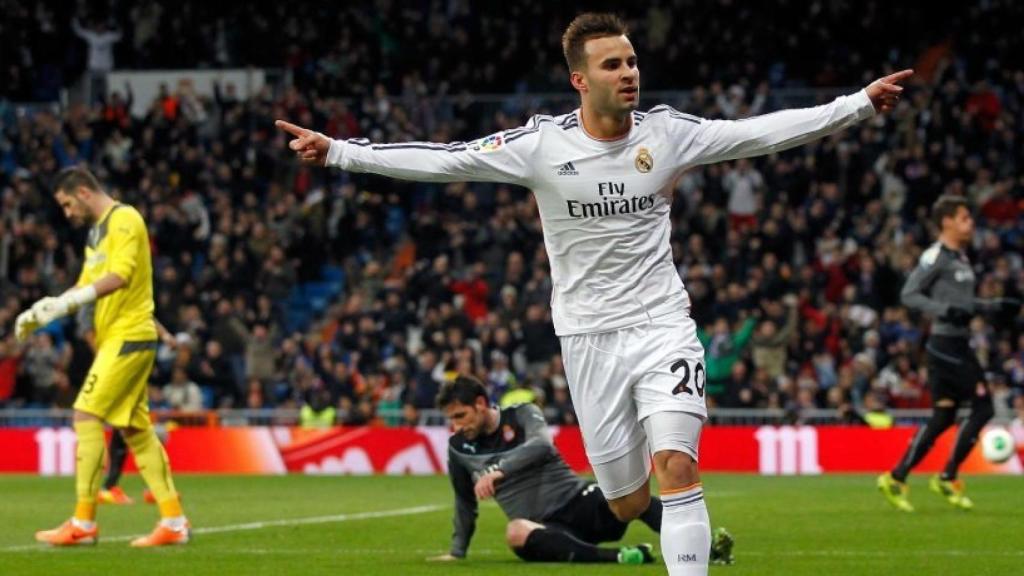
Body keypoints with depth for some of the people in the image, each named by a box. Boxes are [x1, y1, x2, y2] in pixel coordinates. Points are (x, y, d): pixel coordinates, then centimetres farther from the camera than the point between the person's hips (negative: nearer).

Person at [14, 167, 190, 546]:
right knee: (136, 429, 8)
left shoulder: (124, 219, -10)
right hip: (114, 338, 10)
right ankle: (173, 522, 9)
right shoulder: (97, 231, 20)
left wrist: (69, 301, -30)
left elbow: (119, 276, -23)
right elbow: (85, 287, 21)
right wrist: (44, 311, 7)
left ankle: (84, 522, -11)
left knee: (86, 415, -12)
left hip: (128, 335, -10)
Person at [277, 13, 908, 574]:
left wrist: (861, 103, -7)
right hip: (590, 337, 0)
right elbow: (441, 159, -11)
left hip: (663, 325, 0)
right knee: (629, 505, 4)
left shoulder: (668, 132, -3)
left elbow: (763, 132, -2)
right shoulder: (542, 143, -8)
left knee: (677, 466, -21)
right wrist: (337, 152, -19)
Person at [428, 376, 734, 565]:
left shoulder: (522, 415, 0)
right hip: (543, 526, 1)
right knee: (516, 533, -38)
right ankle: (617, 557, -46)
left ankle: (708, 548, -47)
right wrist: (457, 552, 31)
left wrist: (497, 469, -33)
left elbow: (541, 445, -22)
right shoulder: (459, 447, 10)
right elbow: (466, 502, 25)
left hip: (579, 502, -1)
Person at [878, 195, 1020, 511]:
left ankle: (896, 479, 8)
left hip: (958, 345, 9)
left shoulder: (960, 257, 18)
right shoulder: (936, 256, -10)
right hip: (945, 343, -9)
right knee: (983, 407, -9)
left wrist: (996, 306, 17)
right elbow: (909, 294, -15)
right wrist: (945, 311, -25)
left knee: (943, 417, 8)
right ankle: (948, 478, -1)